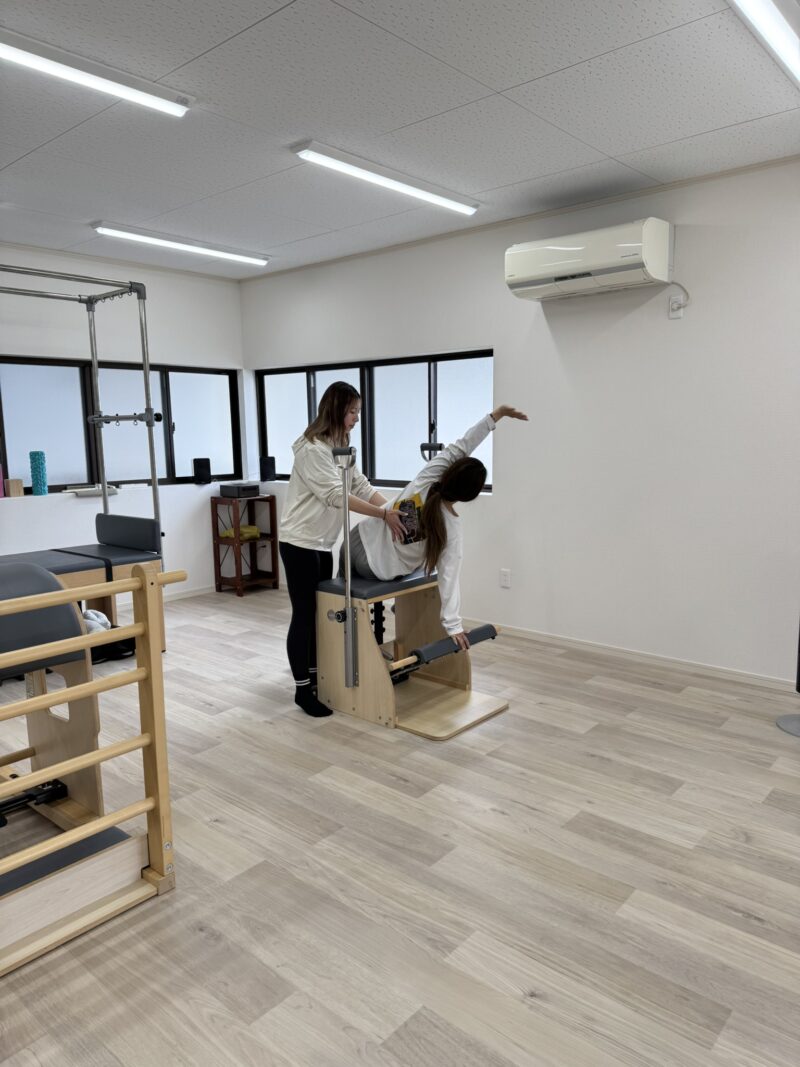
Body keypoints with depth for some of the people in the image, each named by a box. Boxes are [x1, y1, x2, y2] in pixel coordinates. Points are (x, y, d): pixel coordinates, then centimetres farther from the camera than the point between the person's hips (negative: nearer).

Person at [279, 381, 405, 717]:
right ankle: (302, 689, 7)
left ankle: (314, 677, 26)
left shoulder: (340, 448, 12)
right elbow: (337, 496, -28)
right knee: (304, 614, -3)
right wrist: (384, 515, -32)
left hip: (322, 544, 9)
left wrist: (394, 510, -7)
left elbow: (362, 487, 6)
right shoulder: (312, 449, -19)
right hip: (299, 543, -9)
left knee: (320, 612, 14)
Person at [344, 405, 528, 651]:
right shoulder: (451, 527, -20)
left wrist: (495, 415, -22)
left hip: (359, 541, 2)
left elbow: (459, 447, -18)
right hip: (376, 571, -2)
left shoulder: (425, 480, -18)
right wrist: (453, 625, -21)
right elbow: (449, 577, -22)